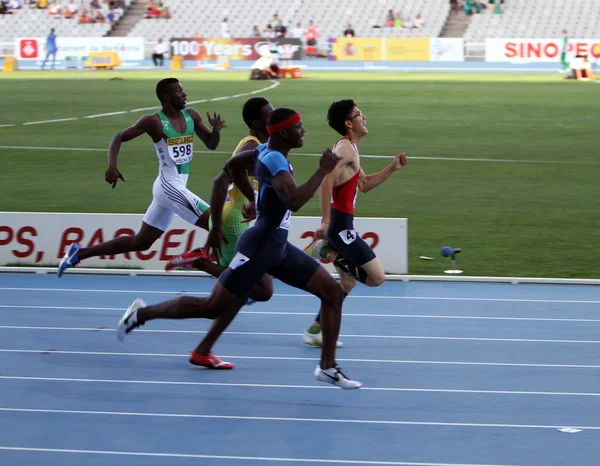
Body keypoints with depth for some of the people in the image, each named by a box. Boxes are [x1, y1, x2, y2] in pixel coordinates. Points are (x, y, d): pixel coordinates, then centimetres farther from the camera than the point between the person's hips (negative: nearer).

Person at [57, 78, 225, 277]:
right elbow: (119, 137, -5)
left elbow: (211, 144, 13)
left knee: (140, 242, 14)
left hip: (177, 188, 8)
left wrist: (216, 130, -10)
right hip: (169, 186, -8)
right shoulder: (154, 121, -11)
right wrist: (112, 166, -21)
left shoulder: (191, 116, 7)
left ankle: (80, 253, 20)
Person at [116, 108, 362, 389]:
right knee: (214, 308, 0)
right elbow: (294, 202, -38)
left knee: (333, 291, 4)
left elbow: (233, 165, 24)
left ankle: (327, 366, 7)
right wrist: (323, 170, -29)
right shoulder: (275, 160, -22)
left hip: (277, 246, 10)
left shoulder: (267, 151, 7)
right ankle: (142, 314, 16)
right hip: (259, 247, -10)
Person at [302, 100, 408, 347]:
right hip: (340, 225, -10)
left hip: (342, 225, 10)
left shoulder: (349, 148, 18)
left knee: (349, 280, 17)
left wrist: (391, 168, 18)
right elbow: (326, 180, -27)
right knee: (377, 277, -9)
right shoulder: (346, 148, -13)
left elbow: (364, 184, 28)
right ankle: (329, 252, -5)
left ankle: (316, 330, 18)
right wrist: (326, 222, -32)